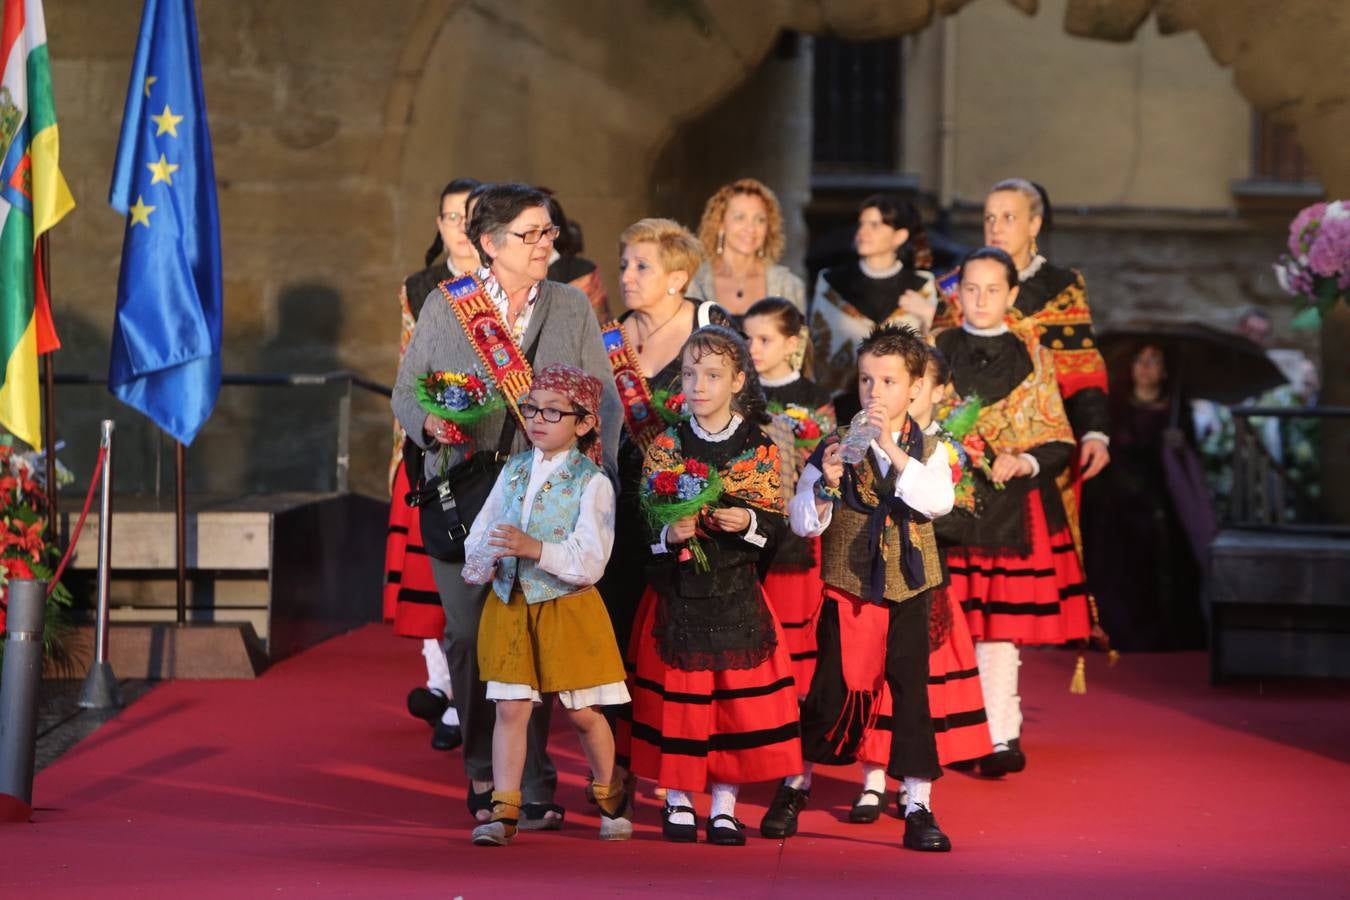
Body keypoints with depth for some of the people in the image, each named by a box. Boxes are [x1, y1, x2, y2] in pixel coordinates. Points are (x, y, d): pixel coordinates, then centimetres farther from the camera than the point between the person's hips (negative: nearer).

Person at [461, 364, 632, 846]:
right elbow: (481, 530, 10)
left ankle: (610, 798, 29)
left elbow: (590, 562, -18)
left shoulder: (592, 482, -11)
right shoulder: (513, 470, 6)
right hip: (509, 605, 4)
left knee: (582, 711, 7)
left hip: (567, 609, -4)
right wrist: (481, 558, -12)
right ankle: (503, 811, 2)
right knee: (511, 708, 0)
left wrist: (534, 548, -30)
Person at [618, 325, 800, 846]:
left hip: (737, 593, 0)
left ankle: (725, 806, 14)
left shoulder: (760, 449, 1)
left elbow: (776, 524, 2)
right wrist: (669, 534, -19)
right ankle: (677, 802, 17)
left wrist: (749, 523, -18)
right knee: (676, 695, 2)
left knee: (736, 696, 2)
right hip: (677, 592, 0)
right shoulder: (666, 446, 1)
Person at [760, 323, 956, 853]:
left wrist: (895, 452, -24)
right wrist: (825, 484, -24)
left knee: (910, 691, -1)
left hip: (906, 591, 0)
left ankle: (918, 805, 5)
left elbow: (939, 501, -19)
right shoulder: (837, 446, -2)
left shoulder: (928, 451, 1)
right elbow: (803, 522, -5)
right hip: (847, 590, 0)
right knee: (831, 689, 6)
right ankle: (795, 788, 23)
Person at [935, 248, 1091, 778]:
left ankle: (1000, 736, 0)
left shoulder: (1032, 358, 8)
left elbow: (1057, 441, 6)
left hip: (1013, 504, -1)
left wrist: (1023, 462, -13)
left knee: (999, 625, -4)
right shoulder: (936, 353, 10)